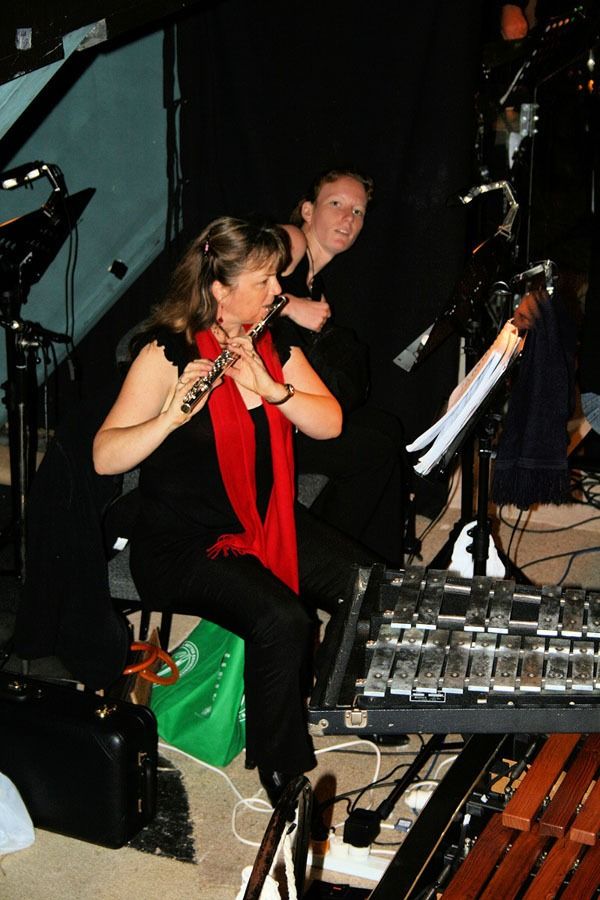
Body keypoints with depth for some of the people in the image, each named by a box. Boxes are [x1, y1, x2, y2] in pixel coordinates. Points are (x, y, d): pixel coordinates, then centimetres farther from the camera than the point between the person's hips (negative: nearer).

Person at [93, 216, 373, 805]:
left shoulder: (274, 343, 6)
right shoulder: (167, 351, -14)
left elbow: (330, 423, -4)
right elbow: (105, 457, -20)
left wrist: (270, 387, -20)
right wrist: (172, 415, -37)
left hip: (268, 524, 7)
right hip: (183, 544, -6)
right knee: (282, 621, -30)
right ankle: (281, 775, -9)